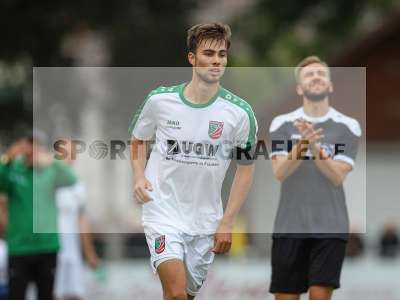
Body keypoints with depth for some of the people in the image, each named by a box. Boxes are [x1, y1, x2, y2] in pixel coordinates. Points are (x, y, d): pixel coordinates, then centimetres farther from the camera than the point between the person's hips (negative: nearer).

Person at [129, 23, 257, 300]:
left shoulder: (239, 112, -8)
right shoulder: (160, 100, -6)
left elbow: (246, 168, 3)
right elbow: (138, 139, 14)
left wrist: (227, 223, -2)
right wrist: (140, 176, -4)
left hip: (206, 222, 2)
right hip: (163, 212, -2)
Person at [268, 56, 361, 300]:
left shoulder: (348, 126, 2)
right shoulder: (282, 124, 5)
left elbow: (337, 176, -8)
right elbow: (280, 172, -7)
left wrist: (314, 146, -23)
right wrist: (301, 145, -25)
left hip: (330, 227, -1)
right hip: (289, 225, 2)